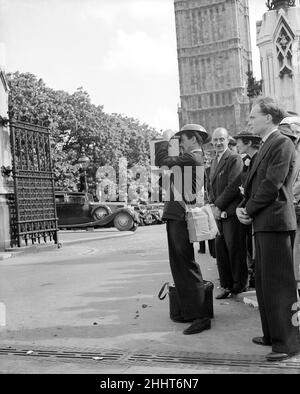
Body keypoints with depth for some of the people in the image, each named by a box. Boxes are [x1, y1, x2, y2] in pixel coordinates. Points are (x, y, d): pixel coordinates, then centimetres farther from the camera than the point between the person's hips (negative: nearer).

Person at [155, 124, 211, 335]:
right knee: (180, 265, 16)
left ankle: (200, 317, -3)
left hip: (180, 217, -10)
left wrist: (165, 141, 0)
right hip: (177, 216, 10)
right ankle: (189, 311, 25)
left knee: (186, 266, -7)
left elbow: (161, 160, -15)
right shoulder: (197, 159, 18)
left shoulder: (190, 157, -13)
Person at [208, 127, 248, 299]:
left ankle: (240, 285, 12)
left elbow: (233, 187, -16)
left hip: (231, 212, -8)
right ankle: (226, 285, 18)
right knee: (221, 249, 9)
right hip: (219, 213, 8)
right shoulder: (215, 161, 19)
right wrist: (213, 205, 3)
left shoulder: (235, 159, -8)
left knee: (235, 249, -1)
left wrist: (218, 206, -13)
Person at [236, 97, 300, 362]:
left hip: (275, 221, -10)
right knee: (264, 282, 15)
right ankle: (273, 334, 26)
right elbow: (254, 182, 19)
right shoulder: (265, 147, 20)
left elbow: (272, 184, -17)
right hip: (262, 222, 10)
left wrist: (250, 210, -9)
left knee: (279, 283, -6)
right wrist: (243, 208, 3)